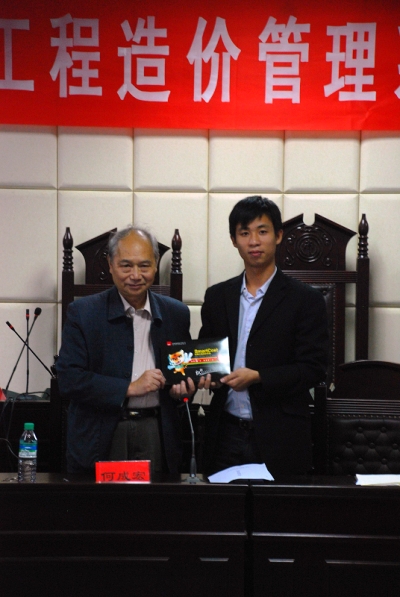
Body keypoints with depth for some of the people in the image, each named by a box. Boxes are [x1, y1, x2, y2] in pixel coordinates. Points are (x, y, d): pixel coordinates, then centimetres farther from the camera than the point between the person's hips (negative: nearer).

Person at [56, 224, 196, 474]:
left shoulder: (176, 313, 7)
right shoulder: (83, 312, -2)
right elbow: (68, 379, -9)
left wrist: (185, 387, -5)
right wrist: (130, 388, -15)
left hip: (156, 433, 2)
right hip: (99, 439, -2)